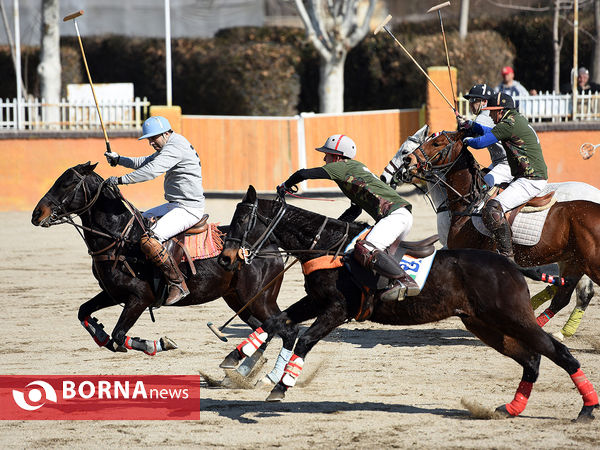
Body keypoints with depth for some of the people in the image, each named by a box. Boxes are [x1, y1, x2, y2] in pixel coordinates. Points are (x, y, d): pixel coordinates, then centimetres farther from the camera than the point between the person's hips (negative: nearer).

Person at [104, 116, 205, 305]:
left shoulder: (175, 148, -17)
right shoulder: (168, 147, 17)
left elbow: (151, 171, -27)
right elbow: (145, 162, 28)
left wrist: (121, 180, -23)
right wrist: (119, 159, 17)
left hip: (188, 209, -11)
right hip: (175, 205, 11)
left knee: (149, 241, -26)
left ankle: (178, 284, -20)